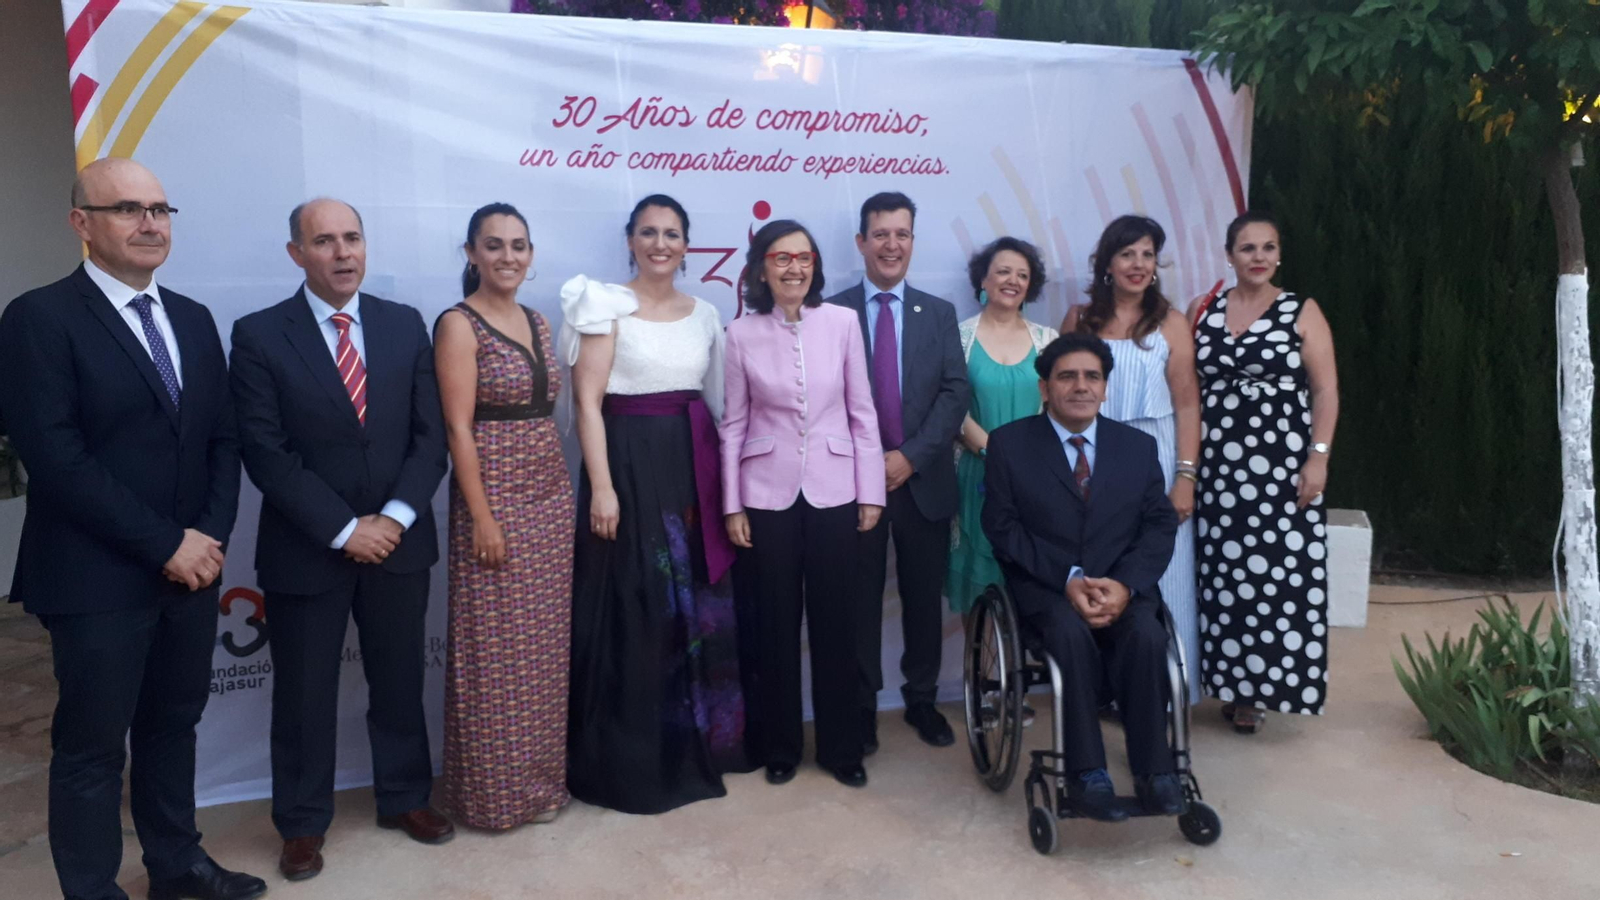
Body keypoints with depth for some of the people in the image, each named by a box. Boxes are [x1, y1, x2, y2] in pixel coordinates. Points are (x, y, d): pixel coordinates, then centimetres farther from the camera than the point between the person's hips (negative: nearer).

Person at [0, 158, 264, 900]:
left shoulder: (193, 320, 10)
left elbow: (222, 440, 9)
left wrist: (211, 535, -5)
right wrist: (164, 544, -16)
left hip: (192, 569, 6)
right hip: (98, 579, -6)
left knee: (173, 726, 18)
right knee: (91, 748, 8)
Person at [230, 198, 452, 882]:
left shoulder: (406, 325, 4)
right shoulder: (259, 335, -6)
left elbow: (430, 434, 0)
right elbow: (265, 453, -11)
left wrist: (394, 518, -12)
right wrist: (343, 530, -15)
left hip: (398, 541, 3)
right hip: (305, 550, -2)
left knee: (400, 681, 15)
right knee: (304, 695, 11)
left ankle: (405, 798, 34)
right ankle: (302, 824, 29)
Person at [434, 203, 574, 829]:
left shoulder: (538, 323, 12)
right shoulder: (458, 325, -8)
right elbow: (458, 428, -13)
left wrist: (563, 494, 9)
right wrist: (482, 517, -16)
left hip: (551, 496, 7)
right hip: (495, 497, -7)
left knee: (544, 646, 12)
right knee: (496, 650, 2)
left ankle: (541, 779, 26)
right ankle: (494, 791, 18)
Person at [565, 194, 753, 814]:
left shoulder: (704, 314, 13)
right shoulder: (606, 305, -3)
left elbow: (717, 401, 15)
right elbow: (588, 401, -10)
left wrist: (725, 479, 10)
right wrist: (601, 486, -18)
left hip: (692, 467, 5)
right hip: (630, 463, -5)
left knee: (697, 609, 10)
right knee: (633, 611, 0)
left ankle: (695, 746, 26)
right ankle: (629, 762, 13)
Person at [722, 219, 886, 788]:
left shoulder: (842, 323, -2)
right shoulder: (742, 334, -1)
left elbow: (862, 412, 2)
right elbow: (733, 424, 2)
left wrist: (870, 492, 0)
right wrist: (732, 505, 0)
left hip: (833, 490, 0)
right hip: (769, 494, 0)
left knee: (836, 621, 7)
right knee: (778, 623, 9)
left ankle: (841, 746, 23)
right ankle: (782, 746, 25)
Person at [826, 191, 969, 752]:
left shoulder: (939, 313, 8)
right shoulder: (832, 312, 2)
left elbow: (956, 393, -1)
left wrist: (911, 456, -13)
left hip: (924, 479, 2)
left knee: (924, 598, 10)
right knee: (860, 599, 7)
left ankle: (922, 700, 25)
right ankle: (861, 706, 20)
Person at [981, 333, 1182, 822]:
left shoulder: (1139, 446, 11)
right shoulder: (1009, 443, 2)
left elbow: (1160, 525, 5)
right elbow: (1003, 528, -4)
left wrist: (1125, 585, -15)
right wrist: (1068, 580, -17)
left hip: (1123, 586, 2)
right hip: (1044, 586, -2)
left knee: (1146, 634, -29)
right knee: (1072, 632, -33)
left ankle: (1153, 768, -16)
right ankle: (1087, 773, -23)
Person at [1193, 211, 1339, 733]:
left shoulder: (1302, 312, 2)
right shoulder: (1205, 312, 8)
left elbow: (1326, 390, -1)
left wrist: (1318, 456, -10)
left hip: (1282, 465, -2)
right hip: (1218, 464, 2)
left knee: (1280, 574, -2)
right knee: (1223, 574, 3)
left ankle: (1265, 685, 11)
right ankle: (1232, 682, 16)